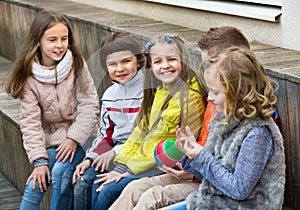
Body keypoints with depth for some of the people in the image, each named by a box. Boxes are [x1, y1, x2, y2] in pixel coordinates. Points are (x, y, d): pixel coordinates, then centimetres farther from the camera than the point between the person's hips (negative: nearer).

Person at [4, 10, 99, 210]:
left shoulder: (77, 65, -5)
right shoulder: (29, 76, -3)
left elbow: (89, 106, -7)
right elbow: (30, 121, -6)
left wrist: (73, 139, -17)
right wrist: (39, 160, -15)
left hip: (78, 138, -2)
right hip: (50, 141, 2)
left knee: (59, 173, -26)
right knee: (35, 184, -17)